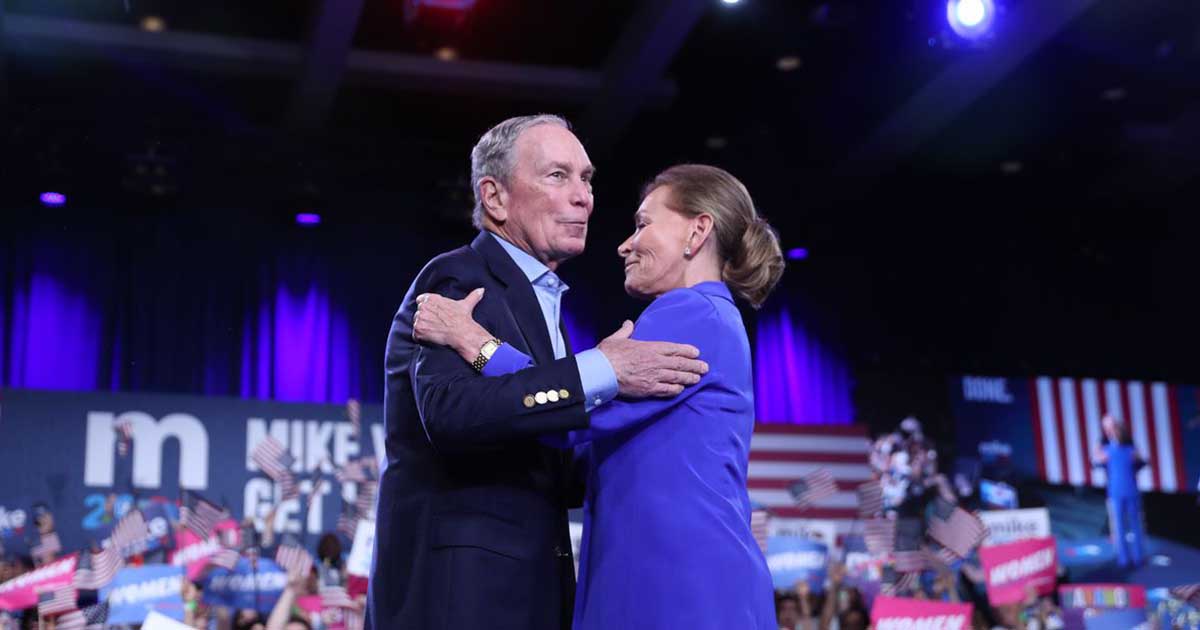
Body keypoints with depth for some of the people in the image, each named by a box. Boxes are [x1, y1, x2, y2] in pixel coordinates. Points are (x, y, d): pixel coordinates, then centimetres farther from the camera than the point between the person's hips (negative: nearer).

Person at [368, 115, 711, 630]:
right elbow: (449, 410, -28)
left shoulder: (540, 300, 18)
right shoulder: (456, 281, -8)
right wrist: (600, 372, -28)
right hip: (454, 585, -9)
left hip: (531, 584, 9)